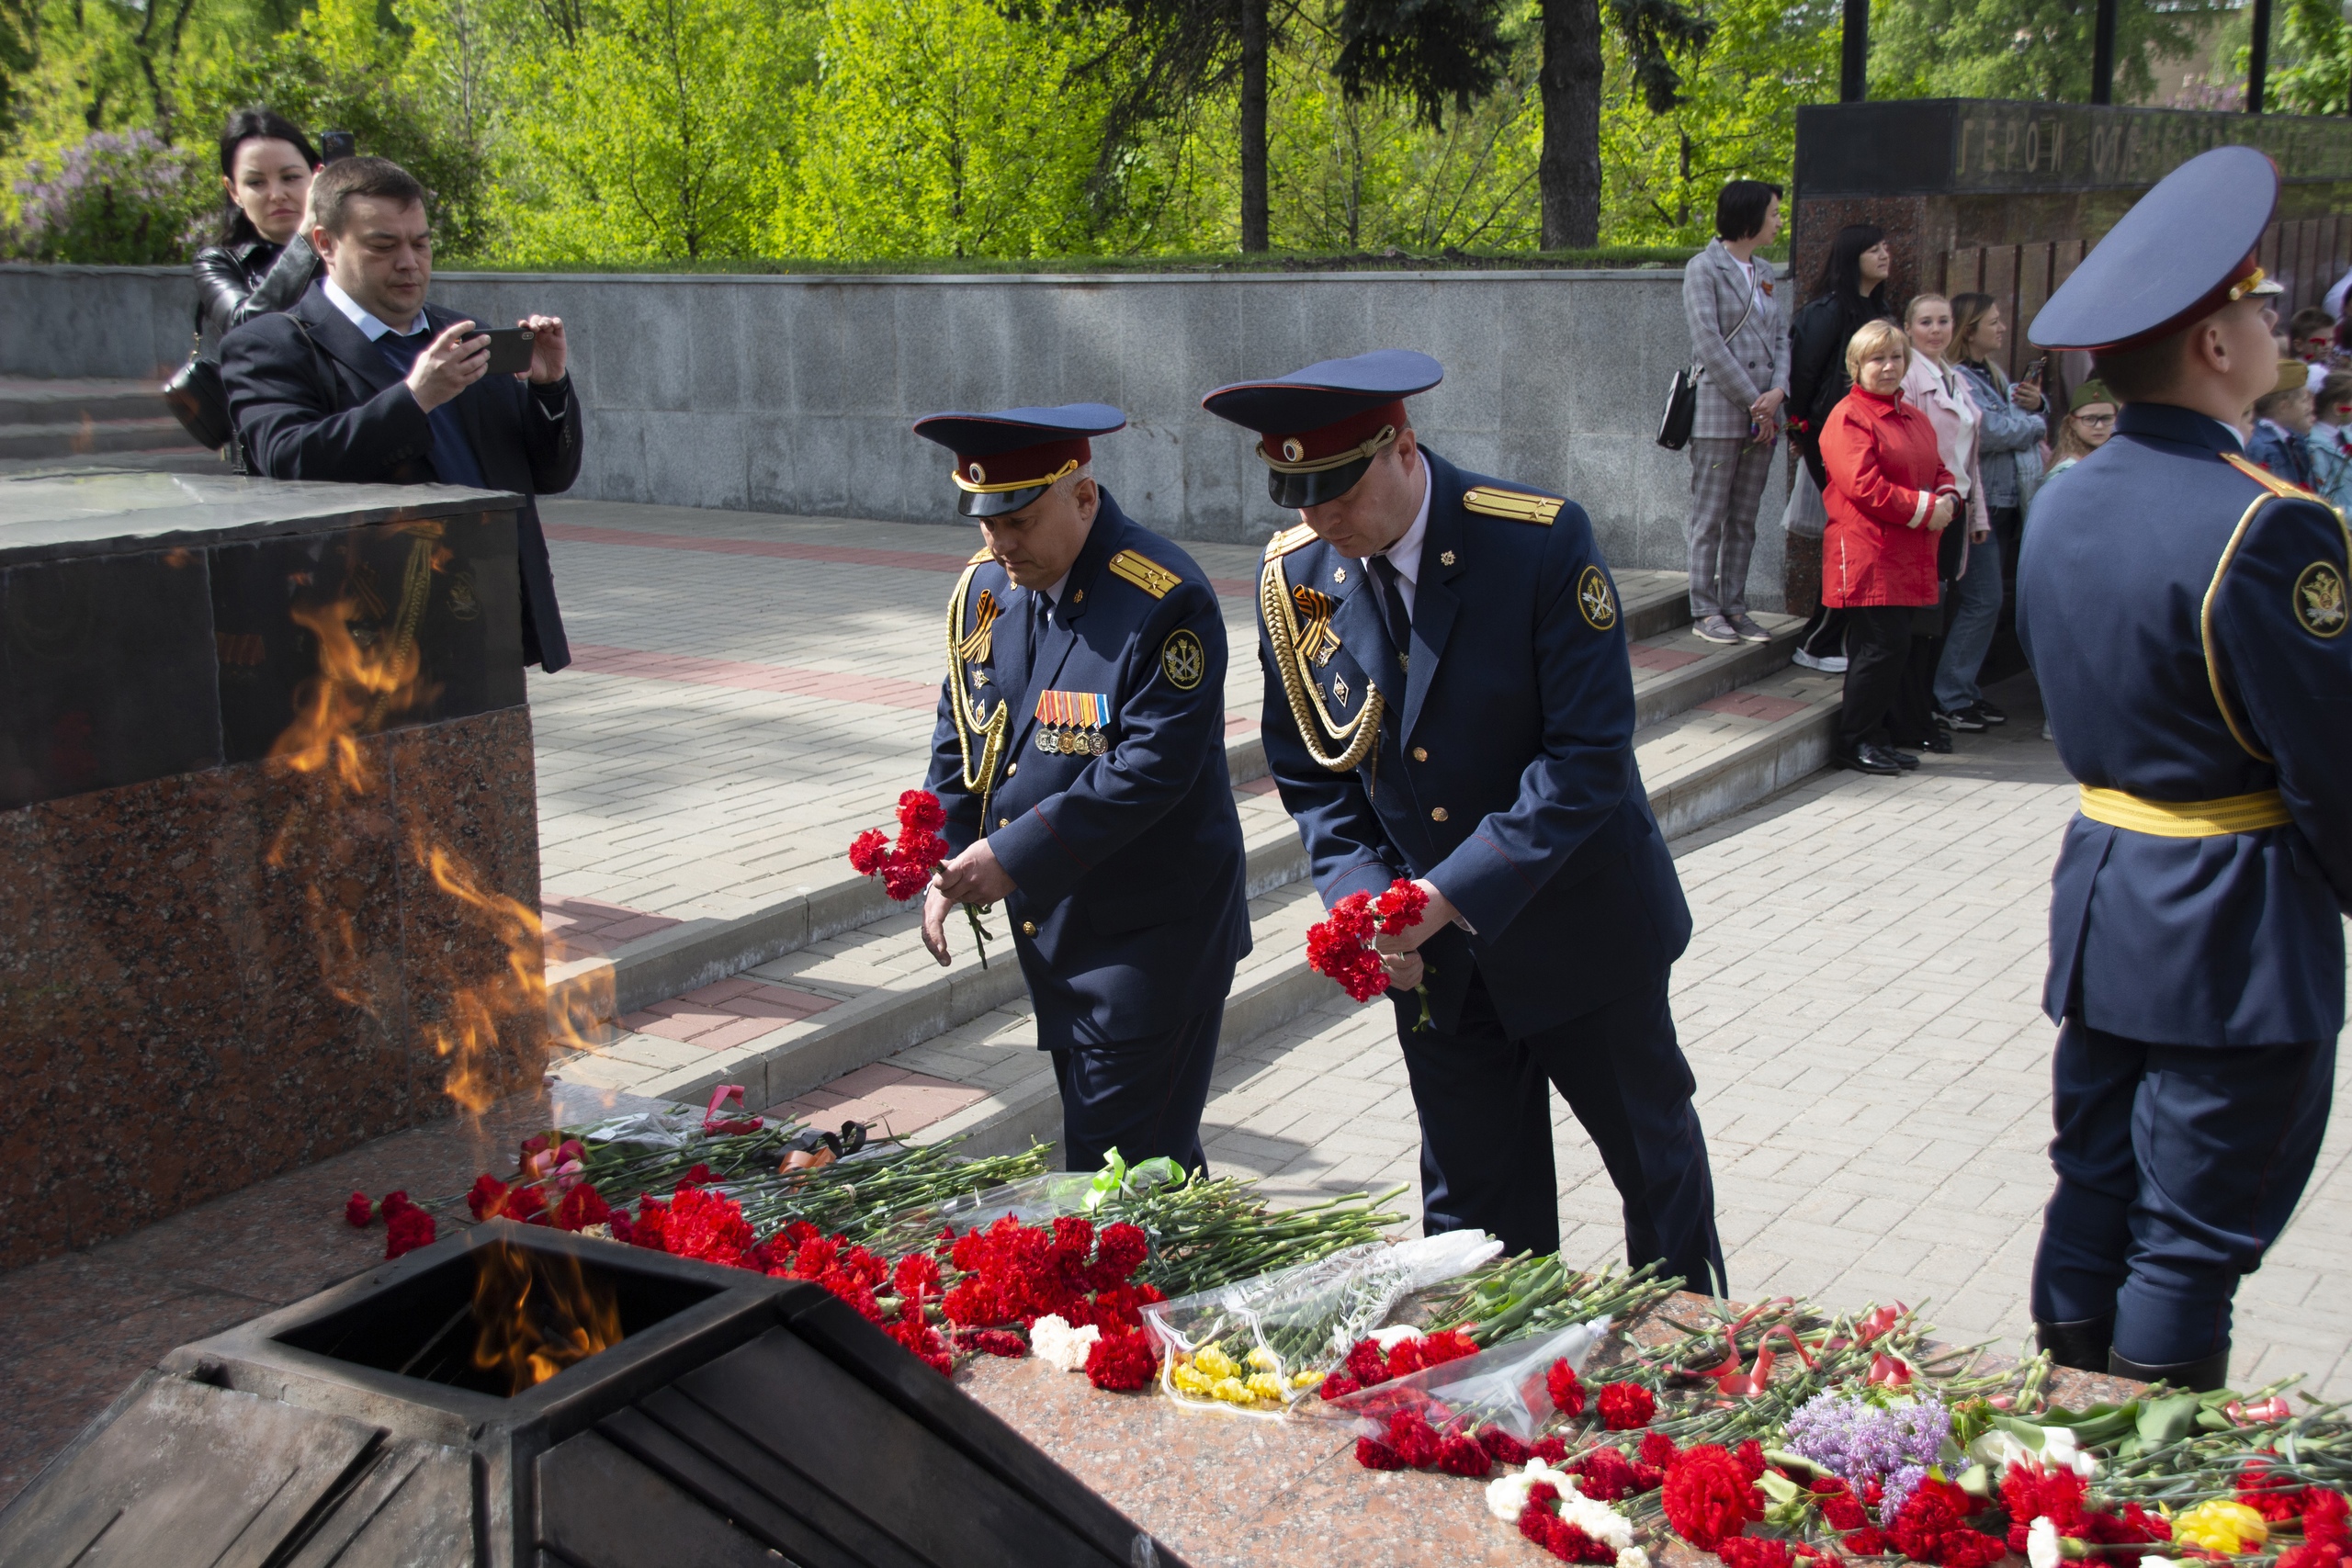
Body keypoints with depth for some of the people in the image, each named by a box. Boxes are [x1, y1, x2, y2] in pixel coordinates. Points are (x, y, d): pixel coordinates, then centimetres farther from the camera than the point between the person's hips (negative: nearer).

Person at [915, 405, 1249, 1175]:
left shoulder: (1164, 600, -19)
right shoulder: (984, 588, 4)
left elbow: (1152, 766, -24)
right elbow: (960, 737, 12)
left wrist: (1017, 855, -25)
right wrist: (944, 869, -1)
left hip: (1149, 933, -8)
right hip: (1047, 925, 8)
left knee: (1120, 1165, -5)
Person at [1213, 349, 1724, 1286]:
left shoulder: (1542, 541, -21)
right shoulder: (1292, 576, -6)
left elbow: (1588, 752, -22)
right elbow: (1311, 771, 2)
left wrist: (1460, 889, -28)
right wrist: (1363, 900, -15)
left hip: (1577, 926, -3)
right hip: (1431, 954, 3)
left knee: (1653, 1153, 16)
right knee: (1473, 1200, 12)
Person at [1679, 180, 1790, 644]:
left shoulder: (1764, 272, 15)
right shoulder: (1704, 268, -5)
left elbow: (1780, 336, 12)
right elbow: (1709, 344, -12)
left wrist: (1778, 390, -7)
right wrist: (1753, 403, -13)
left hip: (1763, 413, 6)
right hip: (1719, 409, -6)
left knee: (1744, 519, 8)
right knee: (1710, 516, -1)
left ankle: (1734, 607, 13)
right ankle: (1704, 610, 5)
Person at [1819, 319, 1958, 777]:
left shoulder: (1915, 418, 19)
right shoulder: (1848, 418, -9)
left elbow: (1939, 471, 22)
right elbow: (1865, 487, -18)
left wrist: (1947, 500, -1)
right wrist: (1925, 509, -15)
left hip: (1910, 558, 8)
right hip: (1867, 555, -8)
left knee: (1895, 647, 9)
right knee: (1883, 646, -10)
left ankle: (1878, 736, 18)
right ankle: (1853, 742, 0)